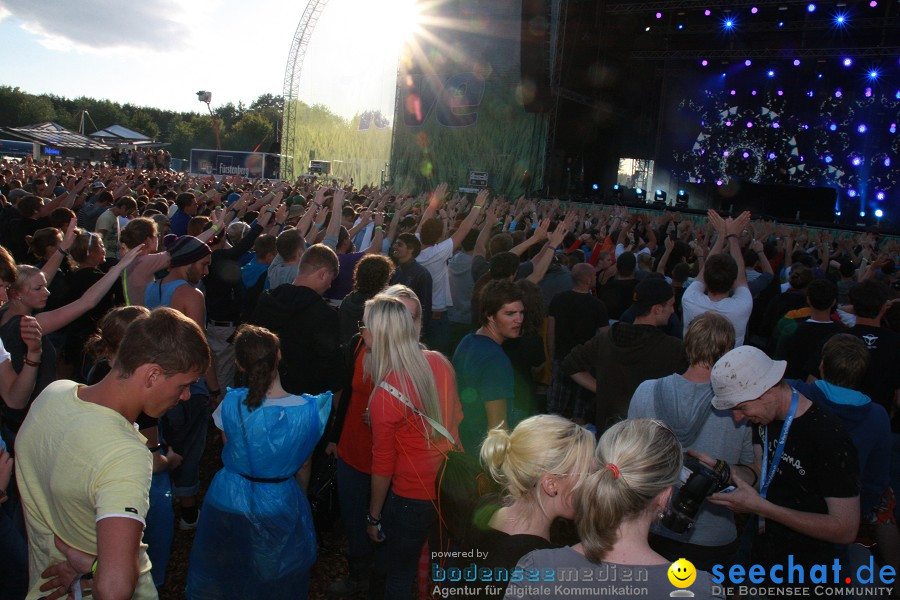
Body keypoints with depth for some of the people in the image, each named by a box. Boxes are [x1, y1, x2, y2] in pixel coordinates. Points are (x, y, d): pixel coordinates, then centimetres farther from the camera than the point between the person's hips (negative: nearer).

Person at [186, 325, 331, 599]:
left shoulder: (230, 404, -20)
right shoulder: (308, 410, -20)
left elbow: (230, 451, -4)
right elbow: (303, 467, -6)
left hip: (228, 501, 0)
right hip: (280, 503, 0)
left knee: (223, 574, 28)